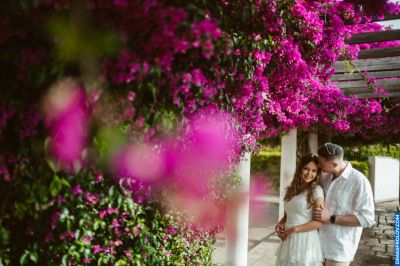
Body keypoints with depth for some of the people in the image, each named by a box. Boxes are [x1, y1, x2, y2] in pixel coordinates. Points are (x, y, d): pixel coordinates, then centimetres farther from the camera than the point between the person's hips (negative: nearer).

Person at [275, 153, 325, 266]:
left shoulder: (316, 190, -8)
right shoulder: (292, 189, 9)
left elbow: (319, 222, -14)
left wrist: (293, 230, -13)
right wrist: (279, 225, -2)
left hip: (306, 241, -5)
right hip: (288, 242, 5)